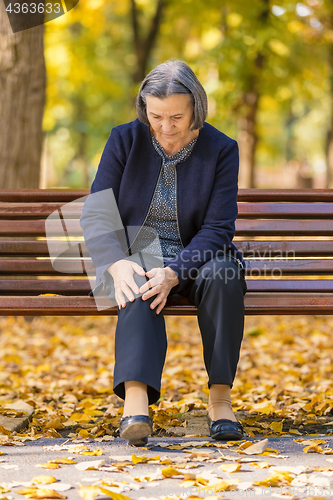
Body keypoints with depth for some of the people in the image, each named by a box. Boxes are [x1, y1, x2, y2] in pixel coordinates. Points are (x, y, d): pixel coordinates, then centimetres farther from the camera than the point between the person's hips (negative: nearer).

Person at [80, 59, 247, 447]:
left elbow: (217, 229, -12)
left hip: (195, 258, 0)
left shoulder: (221, 150, -6)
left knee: (222, 274, -35)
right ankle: (135, 399, -55)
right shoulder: (124, 140, -3)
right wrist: (118, 265, -27)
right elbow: (96, 215, -6)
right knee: (138, 289, -36)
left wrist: (172, 273, -29)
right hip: (133, 254, 0)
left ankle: (220, 397, -28)